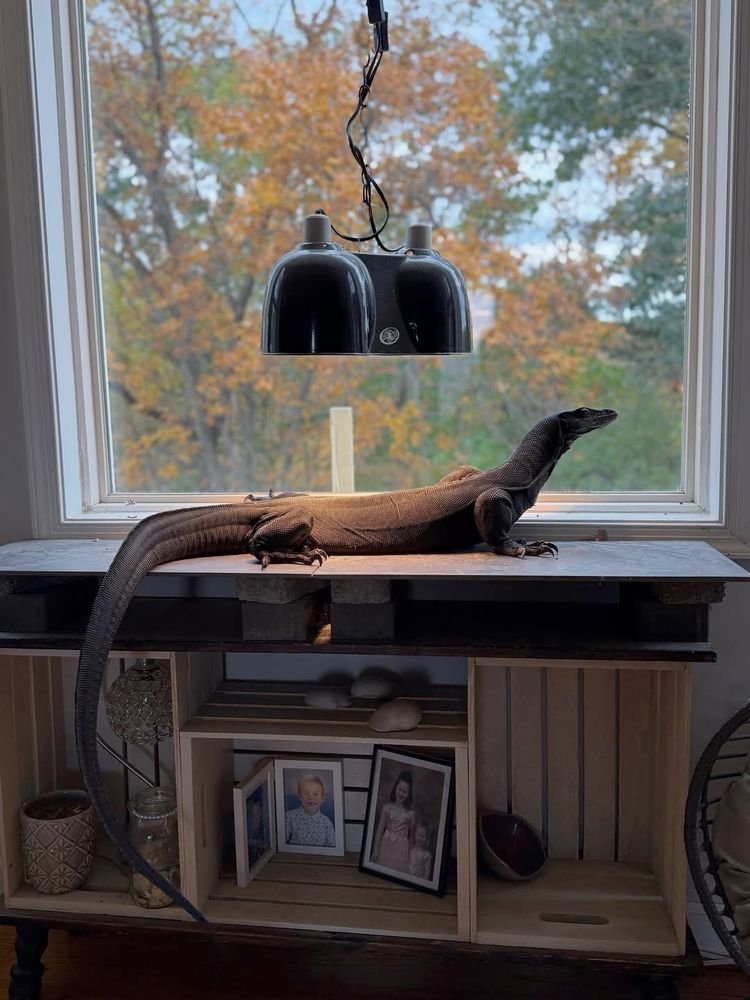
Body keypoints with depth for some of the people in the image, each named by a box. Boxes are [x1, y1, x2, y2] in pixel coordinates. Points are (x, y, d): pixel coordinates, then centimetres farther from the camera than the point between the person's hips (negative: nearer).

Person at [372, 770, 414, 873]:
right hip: (386, 845, 0)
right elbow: (380, 829, 1)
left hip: (401, 848, 0)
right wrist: (375, 849, -1)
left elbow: (411, 833, 6)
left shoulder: (410, 812, 1)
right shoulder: (387, 807, -1)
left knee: (398, 870, -1)